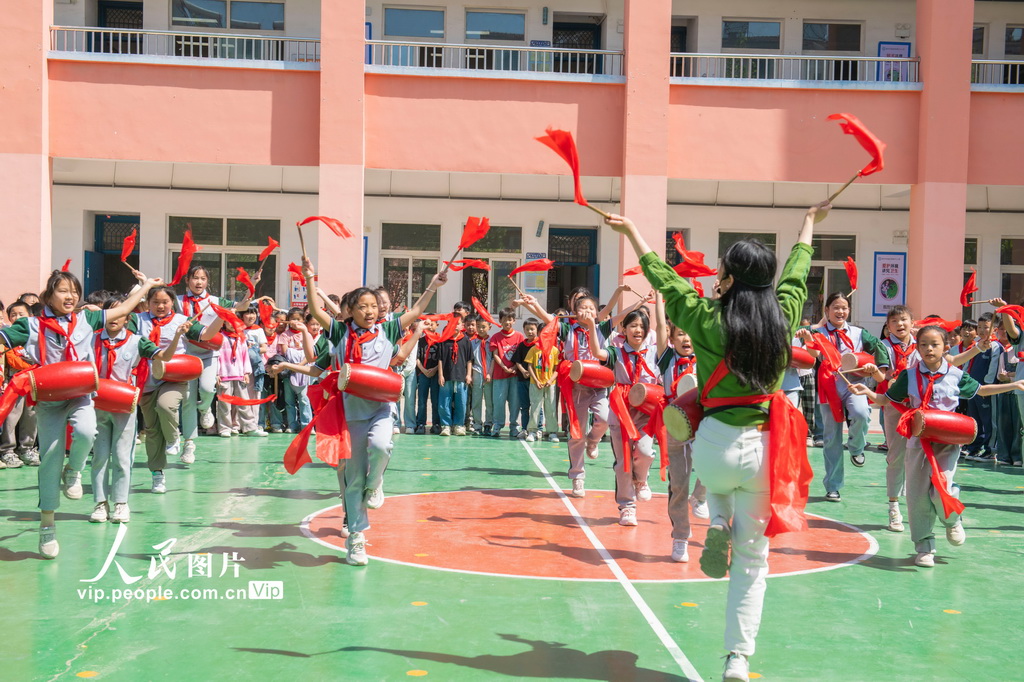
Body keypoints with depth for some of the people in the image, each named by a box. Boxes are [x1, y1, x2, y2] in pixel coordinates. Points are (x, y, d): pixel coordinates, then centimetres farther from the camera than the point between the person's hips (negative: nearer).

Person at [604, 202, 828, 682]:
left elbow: (663, 278, 4)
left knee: (718, 490, 38)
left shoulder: (707, 320, -9)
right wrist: (809, 223, 36)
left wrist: (631, 232, 18)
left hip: (714, 445, -1)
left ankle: (717, 526, 8)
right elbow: (797, 274, 18)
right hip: (765, 449, 1)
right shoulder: (785, 316, -1)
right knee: (753, 560, 10)